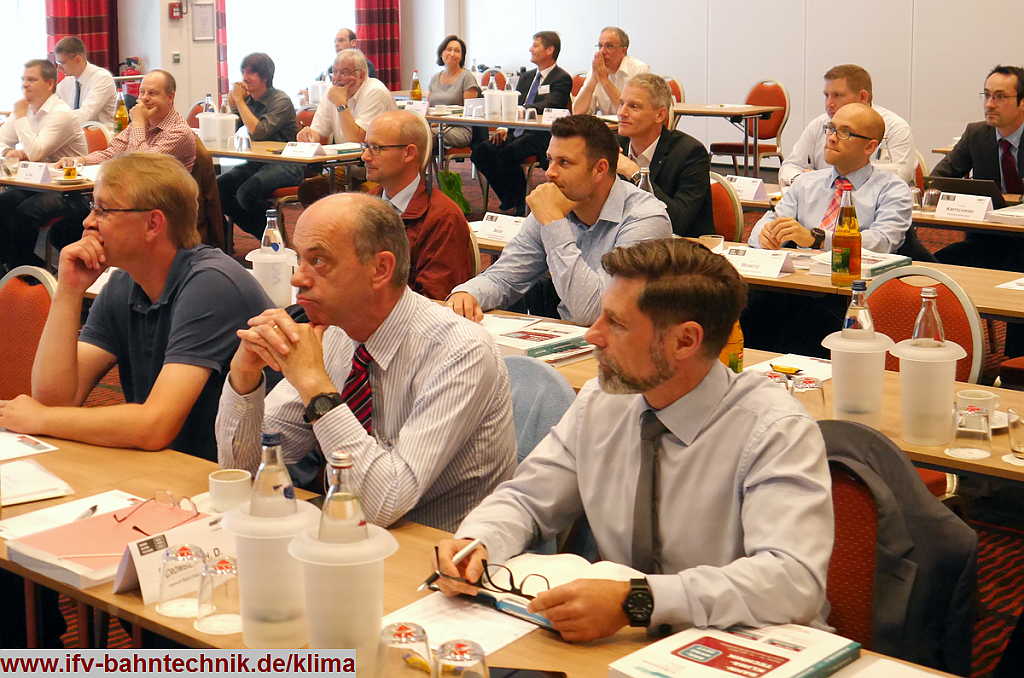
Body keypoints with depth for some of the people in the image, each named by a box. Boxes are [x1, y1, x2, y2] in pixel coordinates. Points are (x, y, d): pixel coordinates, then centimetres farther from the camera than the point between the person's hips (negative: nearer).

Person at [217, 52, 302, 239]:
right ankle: (261, 233, 0)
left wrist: (239, 101, -14)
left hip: (285, 165, -8)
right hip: (255, 163, 8)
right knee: (217, 187, -12)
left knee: (247, 192, -30)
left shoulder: (281, 101, -11)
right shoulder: (247, 99, 11)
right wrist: (231, 101, -2)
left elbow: (258, 132, -24)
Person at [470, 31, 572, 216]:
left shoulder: (562, 79, -2)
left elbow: (547, 107, -18)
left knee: (508, 154, -34)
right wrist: (503, 127, -3)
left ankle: (522, 204, -14)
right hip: (516, 131, 8)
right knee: (481, 152, -15)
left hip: (541, 136, -8)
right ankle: (507, 200, 0)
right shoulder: (526, 77, 24)